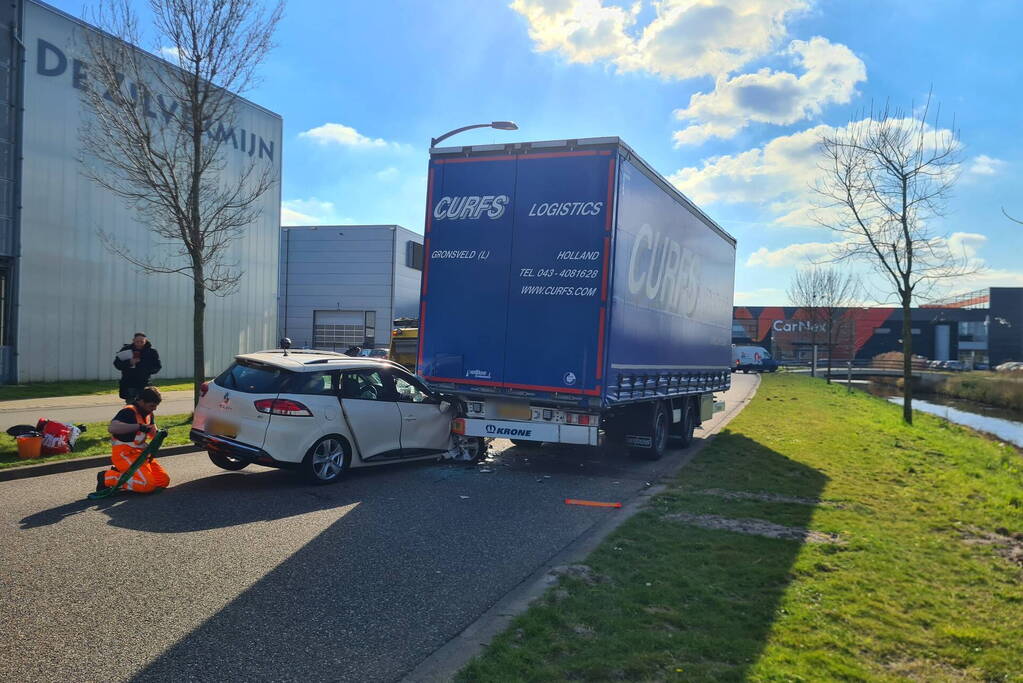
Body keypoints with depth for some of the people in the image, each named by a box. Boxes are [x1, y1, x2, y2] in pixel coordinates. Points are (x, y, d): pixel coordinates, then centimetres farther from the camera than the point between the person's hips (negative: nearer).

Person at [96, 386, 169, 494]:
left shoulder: (148, 413, 12)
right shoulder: (129, 411, -17)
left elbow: (152, 433, 23)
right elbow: (112, 428, -35)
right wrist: (139, 426, -39)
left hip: (140, 452, 9)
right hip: (124, 454, -9)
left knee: (164, 481, -2)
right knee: (147, 485, -25)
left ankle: (120, 471, 12)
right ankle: (108, 478, -6)